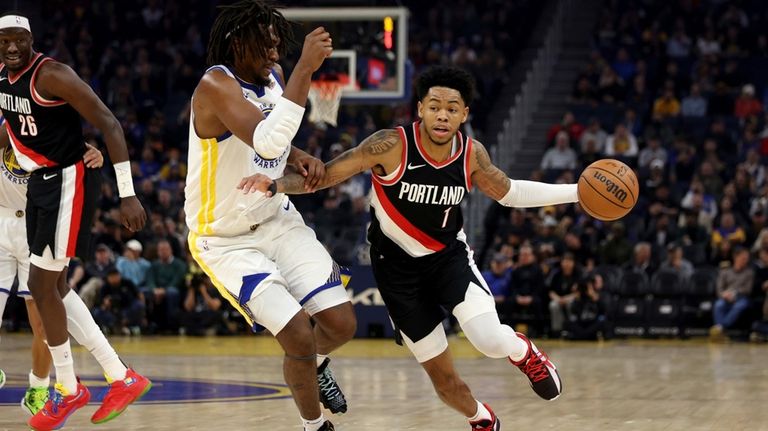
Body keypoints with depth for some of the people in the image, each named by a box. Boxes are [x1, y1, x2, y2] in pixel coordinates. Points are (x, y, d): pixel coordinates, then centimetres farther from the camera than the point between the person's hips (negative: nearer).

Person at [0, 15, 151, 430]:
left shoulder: (52, 75, -20)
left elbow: (109, 124, -22)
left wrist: (127, 194, -25)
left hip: (68, 182, -9)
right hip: (40, 182, 9)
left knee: (41, 285, -9)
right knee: (54, 286, 10)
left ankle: (68, 391, 6)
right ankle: (121, 378, 15)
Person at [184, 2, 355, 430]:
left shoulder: (274, 75, -1)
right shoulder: (216, 86, -25)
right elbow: (266, 142, -42)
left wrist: (300, 158, -6)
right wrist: (306, 69, -43)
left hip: (278, 221, 7)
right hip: (226, 240, -7)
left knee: (341, 324, 1)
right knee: (299, 336, -16)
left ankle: (317, 365, 37)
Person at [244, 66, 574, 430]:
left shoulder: (472, 155, -12)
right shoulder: (391, 146, -24)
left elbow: (507, 193, 6)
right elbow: (324, 176, -22)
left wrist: (577, 192, 0)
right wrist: (276, 186, -40)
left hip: (449, 255, 2)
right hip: (398, 266, -1)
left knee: (491, 341, -24)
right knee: (442, 378, 3)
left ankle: (522, 351, 14)